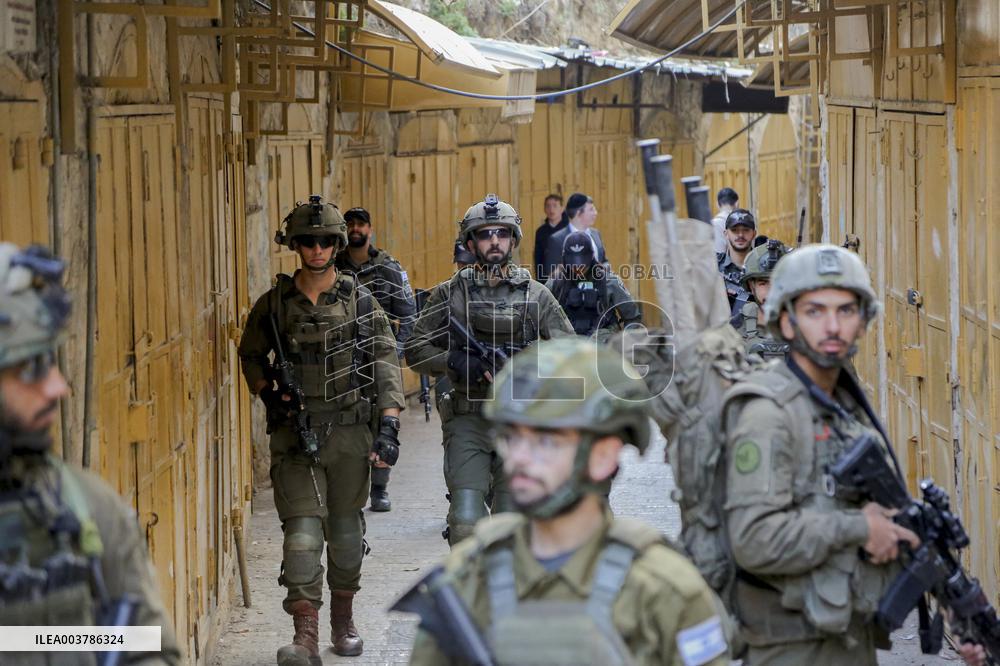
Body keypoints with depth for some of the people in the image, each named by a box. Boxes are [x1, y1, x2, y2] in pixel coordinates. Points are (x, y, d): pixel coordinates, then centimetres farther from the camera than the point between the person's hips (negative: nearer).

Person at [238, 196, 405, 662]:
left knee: (346, 530, 12)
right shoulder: (274, 304, 2)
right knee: (302, 530, -11)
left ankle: (343, 621, 31)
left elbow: (386, 363, -2)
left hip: (349, 432, 1)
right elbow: (250, 355, 16)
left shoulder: (361, 302, 0)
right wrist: (267, 393, -3)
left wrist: (389, 426, -12)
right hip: (294, 435, -1)